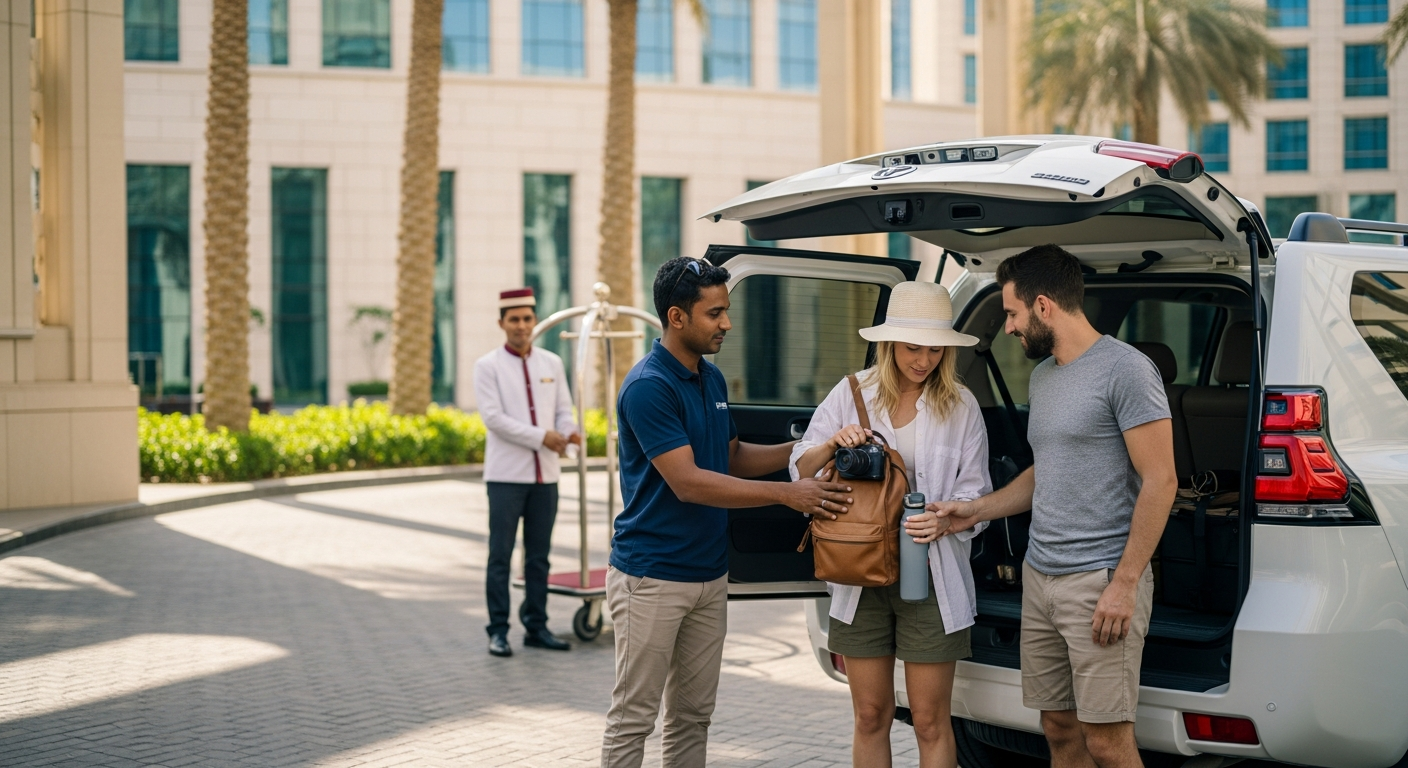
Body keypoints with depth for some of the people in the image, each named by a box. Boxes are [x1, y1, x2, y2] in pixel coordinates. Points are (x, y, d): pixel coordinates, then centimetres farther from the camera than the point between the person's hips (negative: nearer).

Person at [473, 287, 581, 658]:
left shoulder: (552, 363, 10)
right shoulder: (488, 366, -3)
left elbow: (563, 410, 11)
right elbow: (493, 418, -12)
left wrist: (568, 432, -12)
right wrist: (542, 437, -17)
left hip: (545, 474, 4)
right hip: (506, 475, -4)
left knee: (539, 557, 8)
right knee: (500, 557, -1)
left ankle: (536, 627, 15)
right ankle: (498, 631, 4)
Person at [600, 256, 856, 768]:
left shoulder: (712, 379, 10)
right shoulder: (648, 387, -18)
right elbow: (688, 482, -22)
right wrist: (787, 494, -23)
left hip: (709, 576, 8)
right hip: (652, 578, -8)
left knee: (693, 716, 13)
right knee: (633, 717, -2)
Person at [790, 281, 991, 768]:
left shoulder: (961, 407, -1)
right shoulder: (853, 393, 3)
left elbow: (974, 493, 1)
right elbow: (801, 470, 5)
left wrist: (944, 522, -21)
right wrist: (832, 444, -16)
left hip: (929, 576, -2)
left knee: (930, 721, 2)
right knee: (871, 717, 9)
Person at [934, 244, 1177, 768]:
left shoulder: (1125, 369, -10)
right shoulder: (1042, 375, 17)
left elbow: (1160, 481, -14)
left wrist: (1124, 584, -18)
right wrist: (976, 510, 17)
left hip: (1099, 583, -8)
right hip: (1039, 578, 8)